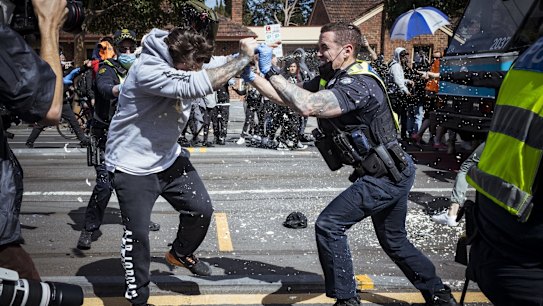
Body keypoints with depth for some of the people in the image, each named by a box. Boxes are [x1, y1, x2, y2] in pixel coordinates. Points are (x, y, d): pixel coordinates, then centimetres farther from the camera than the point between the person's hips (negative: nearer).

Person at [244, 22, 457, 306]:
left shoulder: (358, 85, -24)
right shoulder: (329, 80, 5)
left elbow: (307, 105, -37)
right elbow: (288, 98, 6)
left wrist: (270, 71, -28)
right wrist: (252, 77, -4)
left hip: (384, 177, -10)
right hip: (392, 175, 10)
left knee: (329, 225, -11)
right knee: (394, 241, 22)